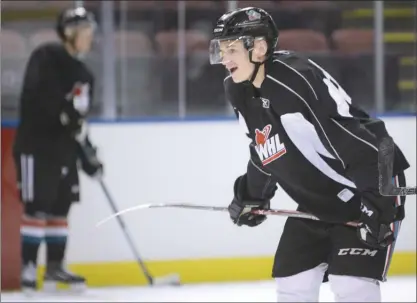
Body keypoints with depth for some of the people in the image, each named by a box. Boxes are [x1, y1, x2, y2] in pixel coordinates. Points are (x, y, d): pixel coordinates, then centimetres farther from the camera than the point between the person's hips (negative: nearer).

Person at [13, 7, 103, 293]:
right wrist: (65, 112, -31)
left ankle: (55, 267, 16)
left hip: (64, 148, 8)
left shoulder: (84, 74, 15)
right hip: (36, 145, -8)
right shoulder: (46, 58, -10)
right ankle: (28, 268, -5)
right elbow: (35, 96, -25)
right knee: (37, 207, -9)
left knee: (61, 207, 9)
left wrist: (89, 156, 11)